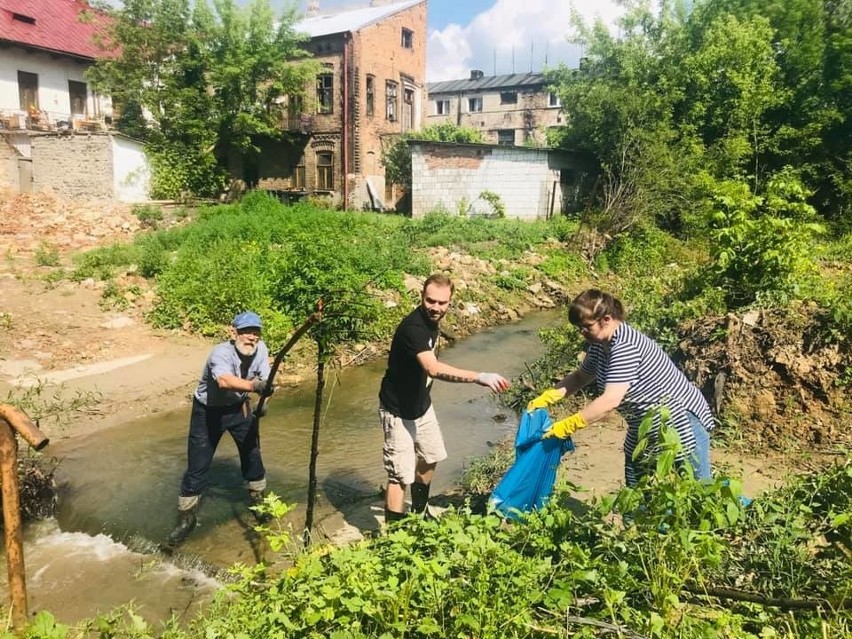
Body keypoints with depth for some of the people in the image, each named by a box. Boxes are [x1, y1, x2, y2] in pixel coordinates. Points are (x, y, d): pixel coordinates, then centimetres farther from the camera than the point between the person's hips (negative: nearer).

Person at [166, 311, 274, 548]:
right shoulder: (221, 353, -34)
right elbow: (225, 381, -54)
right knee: (197, 467, -3)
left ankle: (258, 502, 33)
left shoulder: (260, 350, -16)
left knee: (253, 455, 9)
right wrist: (253, 386, -70)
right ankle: (186, 519, 16)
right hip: (208, 410, -4)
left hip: (238, 407, 5)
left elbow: (264, 383, -12)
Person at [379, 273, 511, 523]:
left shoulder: (430, 320, -3)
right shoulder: (412, 327, -32)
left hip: (421, 405, 10)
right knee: (401, 476, -7)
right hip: (399, 411, -10)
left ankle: (420, 515, 46)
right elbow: (434, 369, -49)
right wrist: (479, 377, -56)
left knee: (429, 459, 23)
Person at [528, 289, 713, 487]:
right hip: (644, 431, 9)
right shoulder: (600, 344, 1)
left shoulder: (625, 345, -28)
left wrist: (568, 426, -30)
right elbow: (580, 376, 15)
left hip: (681, 423, -9)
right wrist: (547, 397, 0)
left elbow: (611, 399, -33)